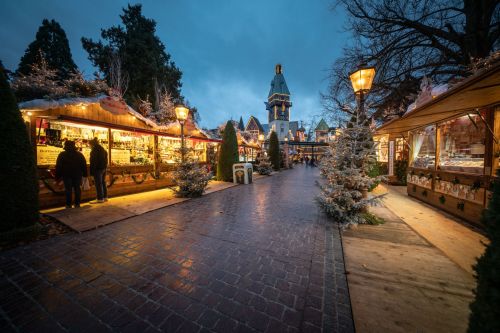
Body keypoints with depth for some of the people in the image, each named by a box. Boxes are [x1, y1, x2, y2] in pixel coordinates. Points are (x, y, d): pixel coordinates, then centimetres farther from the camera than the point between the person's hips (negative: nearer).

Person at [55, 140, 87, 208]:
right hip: (77, 175, 2)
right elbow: (84, 165, 4)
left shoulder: (62, 155, -1)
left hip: (67, 175, -1)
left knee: (68, 190, 0)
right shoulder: (79, 154, 5)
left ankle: (68, 205, 2)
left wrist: (57, 176, 4)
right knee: (77, 189, 5)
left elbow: (58, 166, -1)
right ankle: (77, 204, 6)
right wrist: (84, 174, 7)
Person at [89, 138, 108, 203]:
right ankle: (105, 197, 19)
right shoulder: (103, 149, 14)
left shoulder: (95, 150, -12)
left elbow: (93, 161, -15)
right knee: (103, 182, 14)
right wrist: (105, 167, 18)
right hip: (103, 168, 9)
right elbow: (106, 160, 17)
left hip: (98, 169, -9)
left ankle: (100, 199, -2)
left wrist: (92, 171, -13)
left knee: (98, 183, -5)